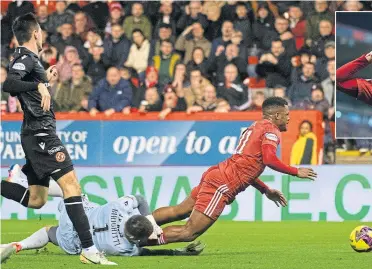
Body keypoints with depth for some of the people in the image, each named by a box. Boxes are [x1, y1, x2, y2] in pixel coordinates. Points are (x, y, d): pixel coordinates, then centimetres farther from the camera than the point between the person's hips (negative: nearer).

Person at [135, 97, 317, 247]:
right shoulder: (271, 130, -4)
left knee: (179, 211, 20)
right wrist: (297, 172, -8)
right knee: (188, 233, -10)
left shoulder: (254, 128, 25)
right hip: (222, 185, -9)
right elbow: (269, 159, -21)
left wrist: (266, 191, 32)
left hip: (215, 175, 10)